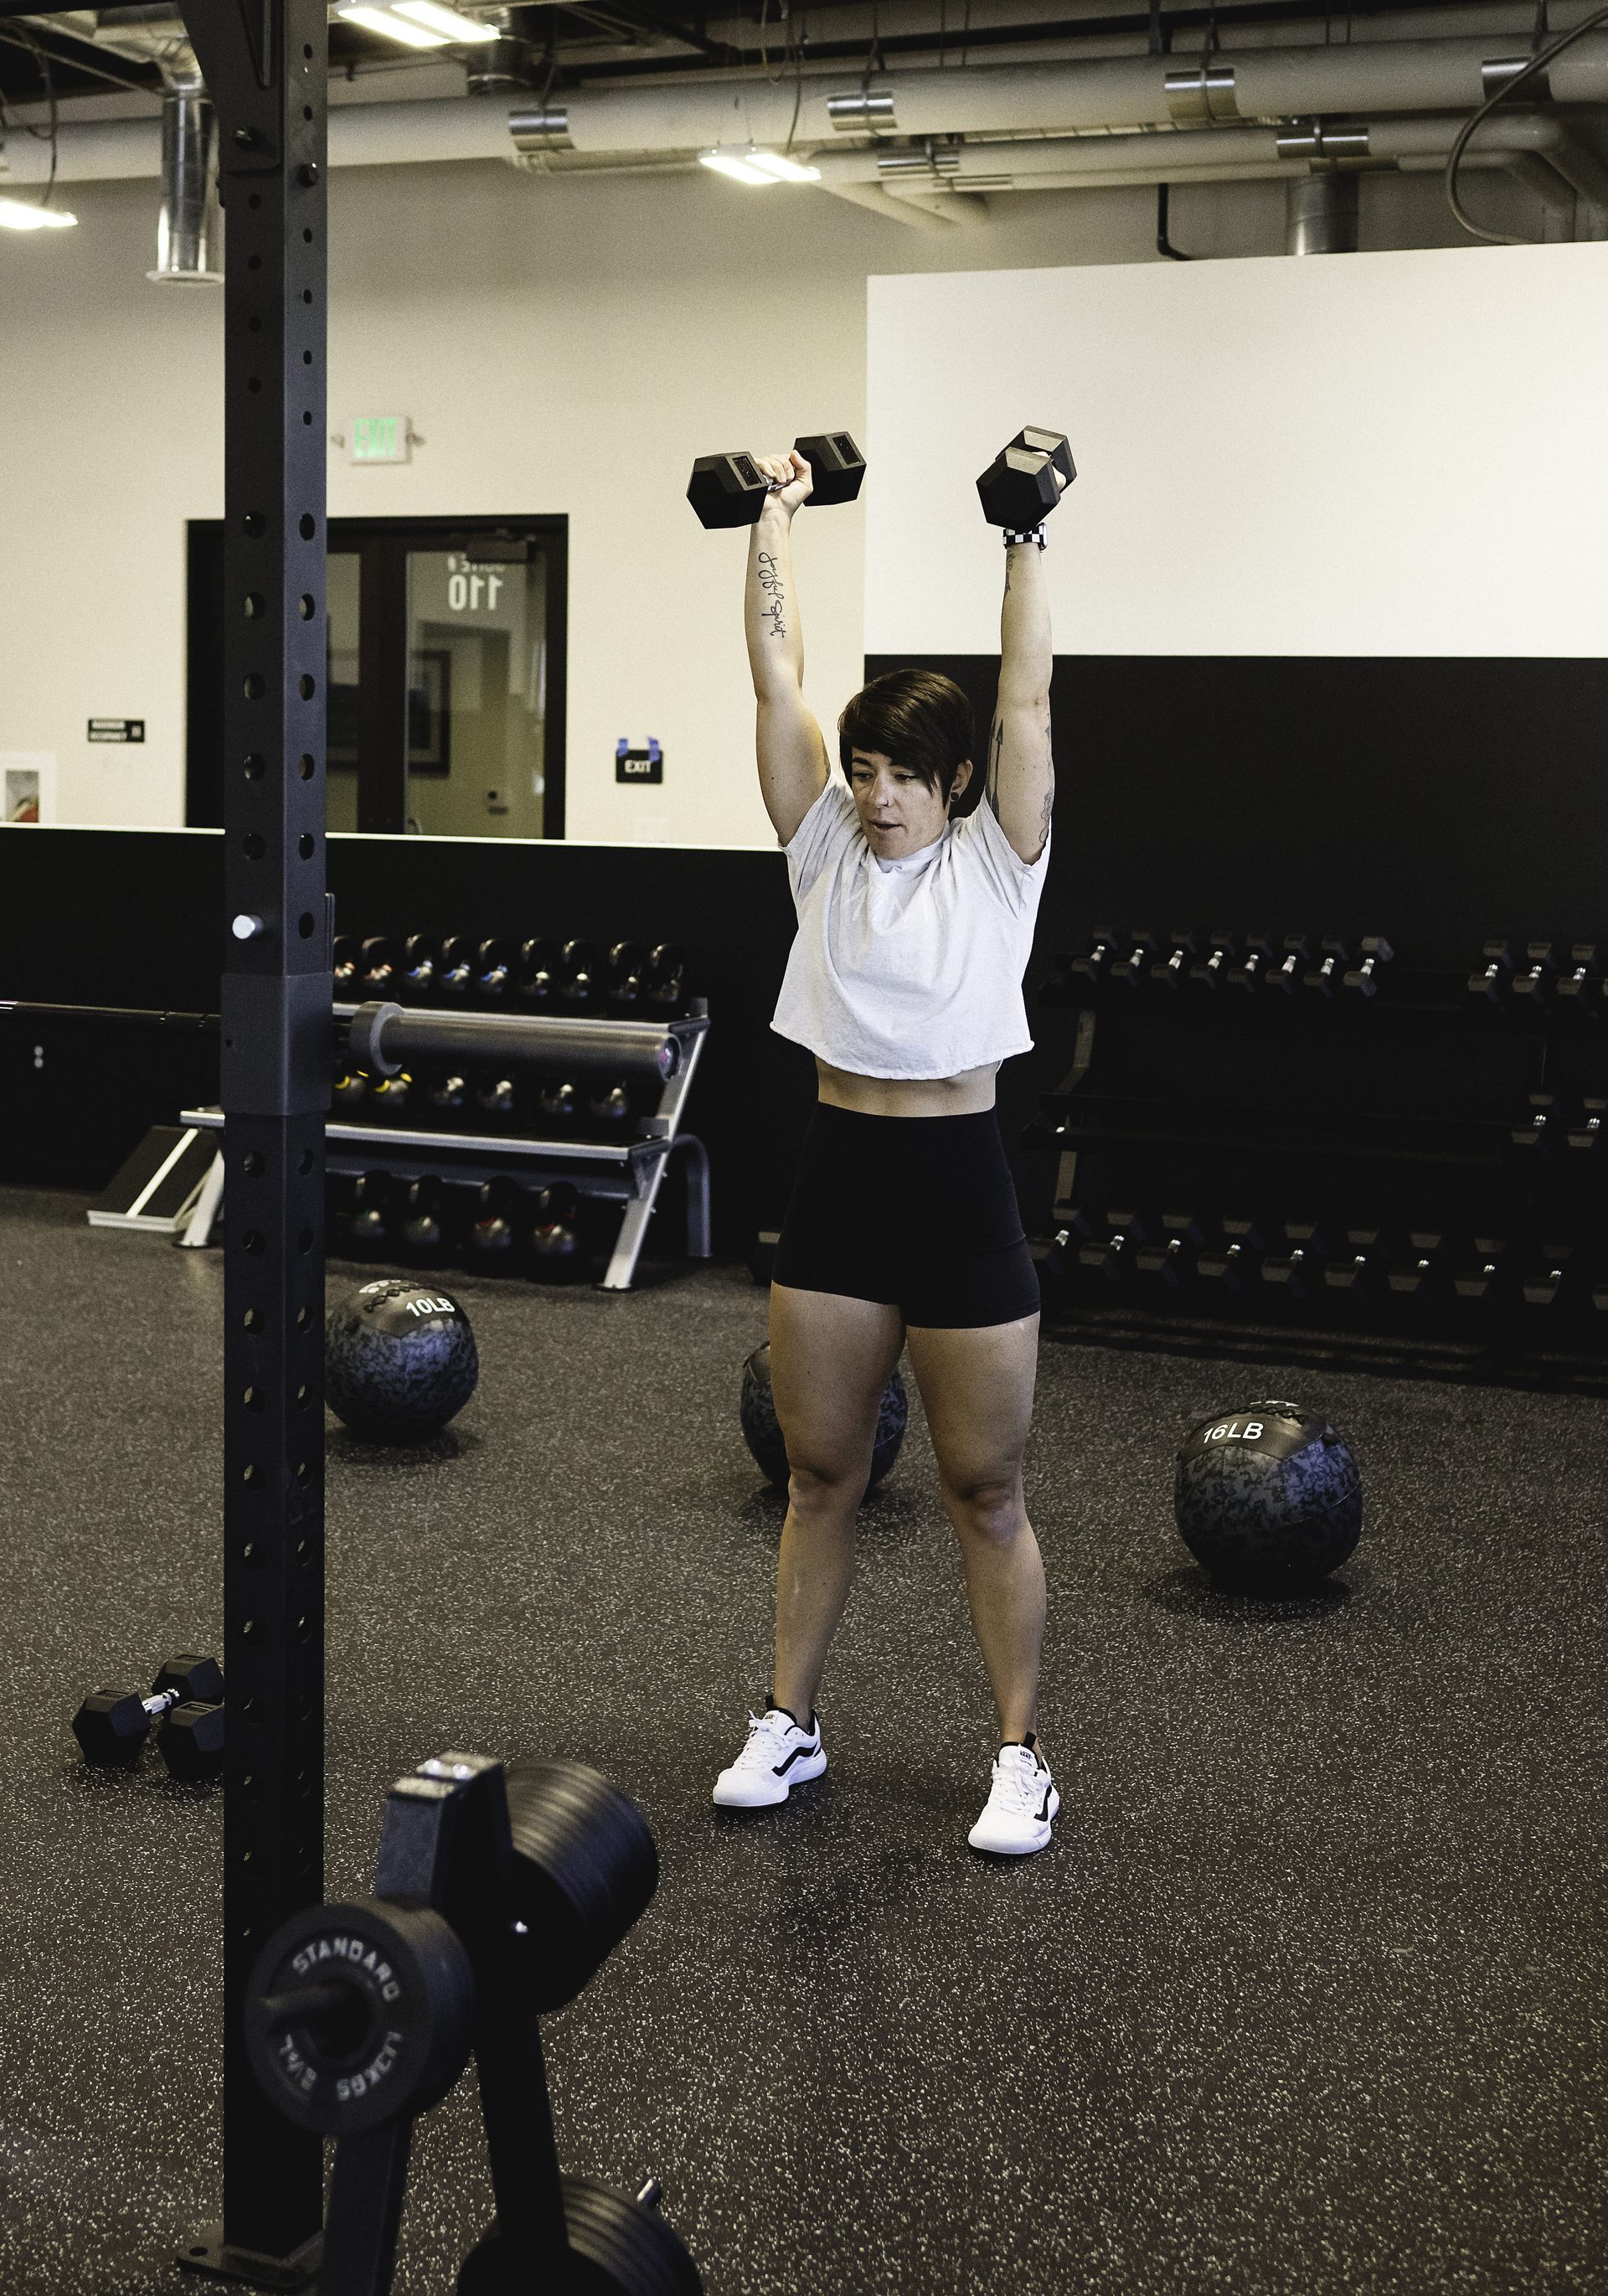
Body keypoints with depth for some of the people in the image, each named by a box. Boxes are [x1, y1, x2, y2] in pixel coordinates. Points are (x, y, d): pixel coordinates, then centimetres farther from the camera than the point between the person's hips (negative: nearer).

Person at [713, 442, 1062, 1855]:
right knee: (820, 1475, 13)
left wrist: (1026, 538, -10)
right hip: (838, 1175, 4)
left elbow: (1027, 698, -11)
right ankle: (789, 1725, 25)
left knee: (985, 1494, 4)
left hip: (961, 1185, -3)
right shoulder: (825, 848, 5)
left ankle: (1022, 1756, 15)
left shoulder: (998, 859, -3)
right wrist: (777, 518, 4)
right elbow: (778, 676, 3)